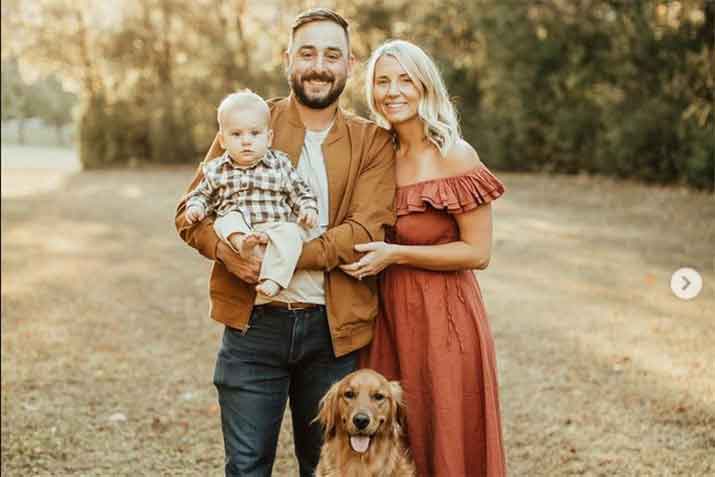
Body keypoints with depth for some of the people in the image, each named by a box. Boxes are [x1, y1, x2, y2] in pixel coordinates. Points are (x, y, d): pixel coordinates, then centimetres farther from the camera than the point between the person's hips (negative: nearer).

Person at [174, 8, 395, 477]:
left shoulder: (373, 141, 2)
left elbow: (367, 231, -11)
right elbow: (191, 213, 2)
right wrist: (228, 250, -19)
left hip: (334, 328, 1)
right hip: (253, 322, 0)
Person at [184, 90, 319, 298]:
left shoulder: (280, 164, 9)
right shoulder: (216, 170, 12)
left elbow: (300, 193, 14)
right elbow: (202, 194, 23)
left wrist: (308, 209, -4)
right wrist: (196, 207, 2)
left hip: (275, 228, -1)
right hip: (237, 227, 1)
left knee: (290, 233, -31)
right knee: (227, 219, -28)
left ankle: (272, 281, -40)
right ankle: (241, 242, -55)